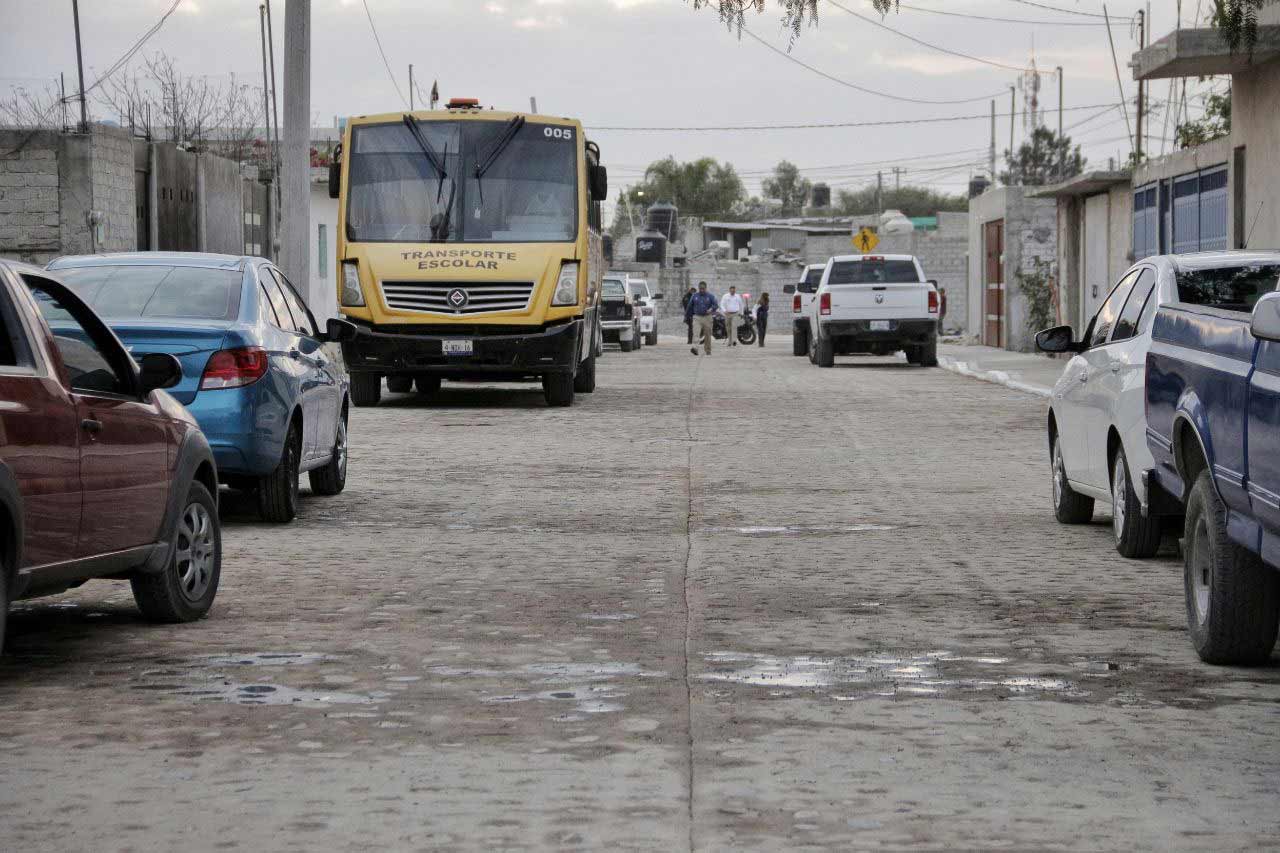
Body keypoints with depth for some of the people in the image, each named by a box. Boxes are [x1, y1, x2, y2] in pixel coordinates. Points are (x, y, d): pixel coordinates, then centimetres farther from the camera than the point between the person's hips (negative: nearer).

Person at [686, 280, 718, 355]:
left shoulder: (710, 296, 5)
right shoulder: (694, 296, 9)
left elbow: (715, 305, -6)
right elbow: (689, 307, 15)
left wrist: (711, 309, -28)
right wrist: (687, 317, 17)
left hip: (707, 317, 0)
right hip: (697, 317, 0)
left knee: (707, 335, 4)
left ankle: (708, 351, 16)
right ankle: (695, 348, -33)